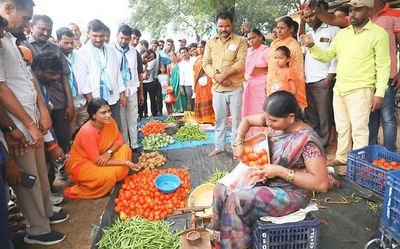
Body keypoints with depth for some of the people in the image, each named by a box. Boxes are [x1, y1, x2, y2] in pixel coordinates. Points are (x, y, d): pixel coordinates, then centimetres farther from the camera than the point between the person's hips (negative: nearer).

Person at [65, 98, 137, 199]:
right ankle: (76, 191, -5)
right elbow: (98, 161, -27)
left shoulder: (108, 121, -13)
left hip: (101, 155, 7)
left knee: (125, 149, -10)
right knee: (108, 175, -31)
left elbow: (119, 140, -3)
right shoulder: (87, 132, -31)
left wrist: (109, 152, -25)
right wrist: (125, 162, -25)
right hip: (80, 163, -7)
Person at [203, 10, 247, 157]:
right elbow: (206, 63, 4)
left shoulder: (240, 41, -1)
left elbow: (241, 63, -12)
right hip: (217, 88, 4)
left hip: (235, 88, -3)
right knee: (219, 119, 12)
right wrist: (216, 76, -13)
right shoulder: (211, 43, 10)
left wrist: (224, 75, -18)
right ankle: (219, 146, 25)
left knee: (236, 119, 4)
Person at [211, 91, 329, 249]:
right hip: (266, 182, 8)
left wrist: (279, 171, -26)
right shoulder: (274, 120, -6)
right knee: (222, 190, -4)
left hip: (291, 194, -8)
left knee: (235, 201, -22)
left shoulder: (307, 141, -25)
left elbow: (322, 184, -26)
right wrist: (239, 143, -7)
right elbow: (247, 120, 11)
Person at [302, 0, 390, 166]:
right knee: (342, 128, 15)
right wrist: (312, 46, -5)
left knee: (359, 129, -3)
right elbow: (326, 56, 13)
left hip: (360, 90, -6)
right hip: (339, 89, 6)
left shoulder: (379, 33, -6)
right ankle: (341, 157, 28)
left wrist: (379, 93, -14)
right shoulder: (342, 34, 12)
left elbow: (383, 66, -8)